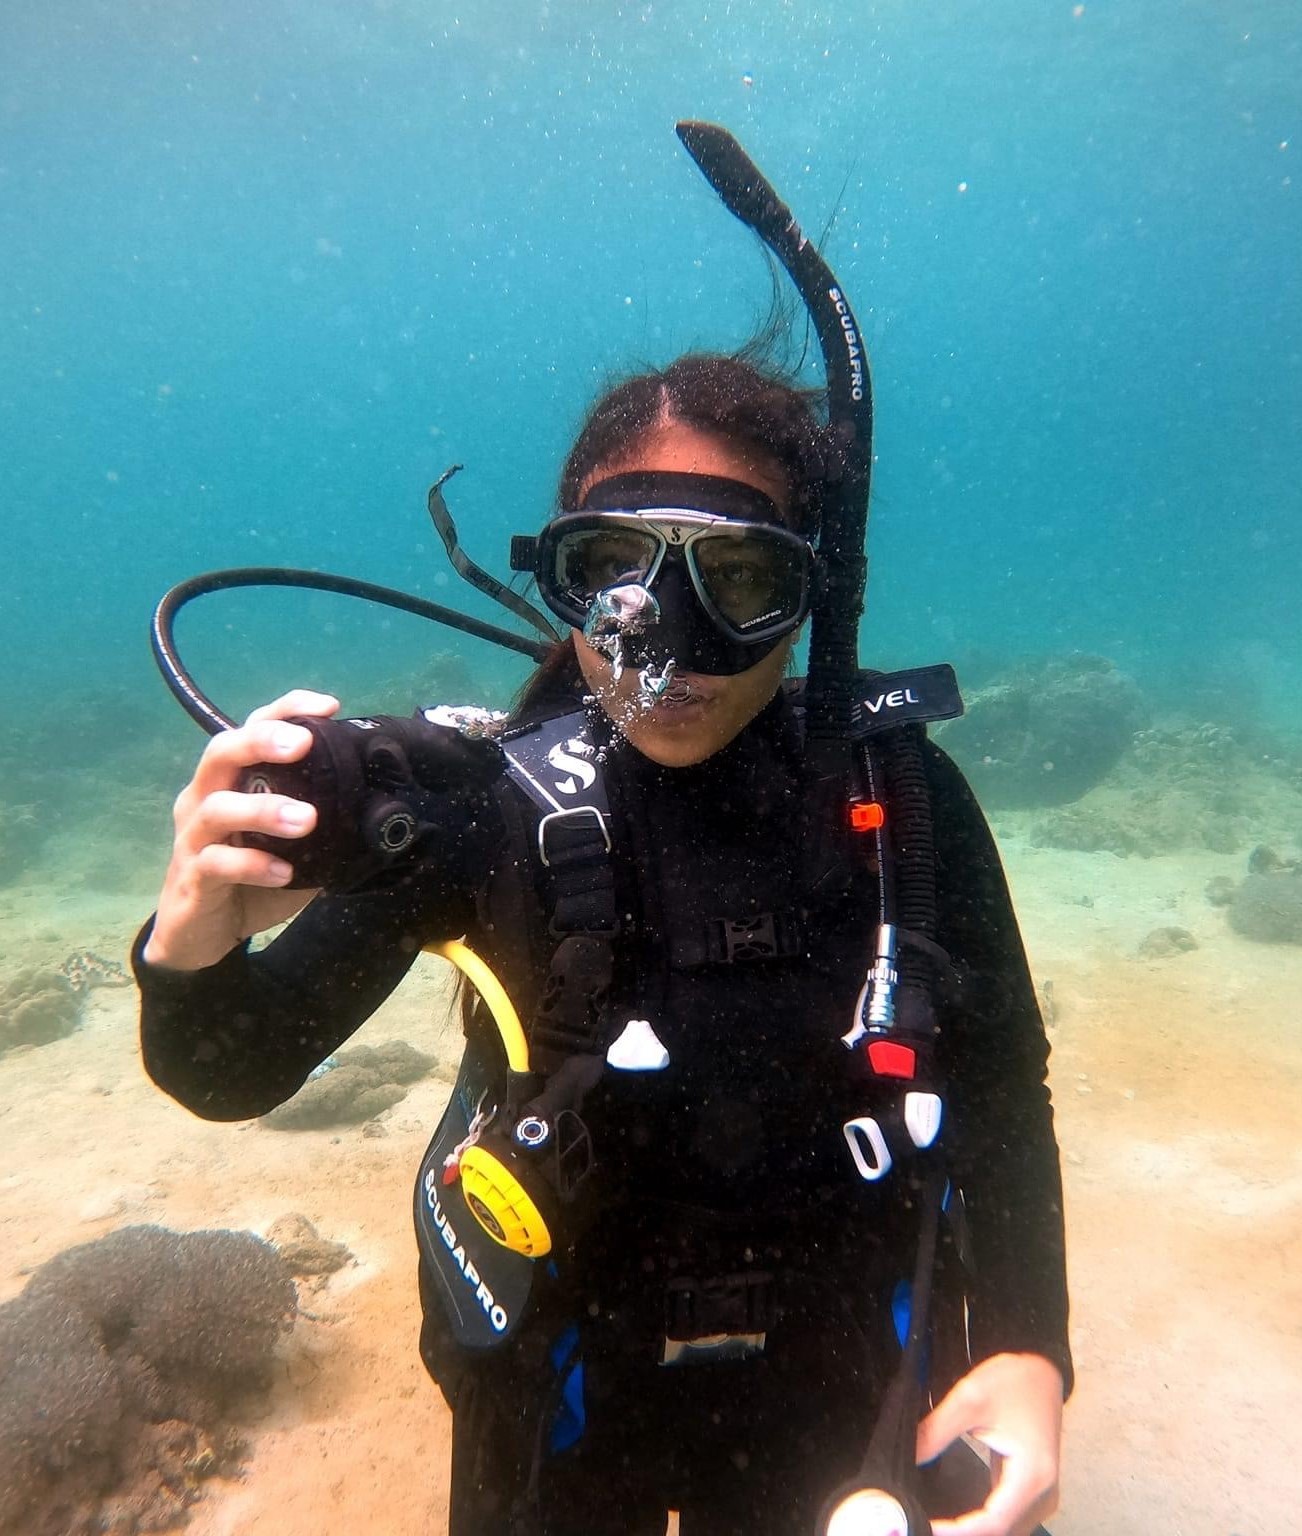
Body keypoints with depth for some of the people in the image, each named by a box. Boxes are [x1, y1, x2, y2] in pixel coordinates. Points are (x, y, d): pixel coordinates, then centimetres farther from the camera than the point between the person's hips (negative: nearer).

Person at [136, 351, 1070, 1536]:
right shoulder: (485, 798, -21)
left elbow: (1000, 1082, -8)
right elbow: (236, 1074, -17)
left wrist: (1027, 1346, -19)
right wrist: (191, 955, -38)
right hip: (561, 1373, 0)